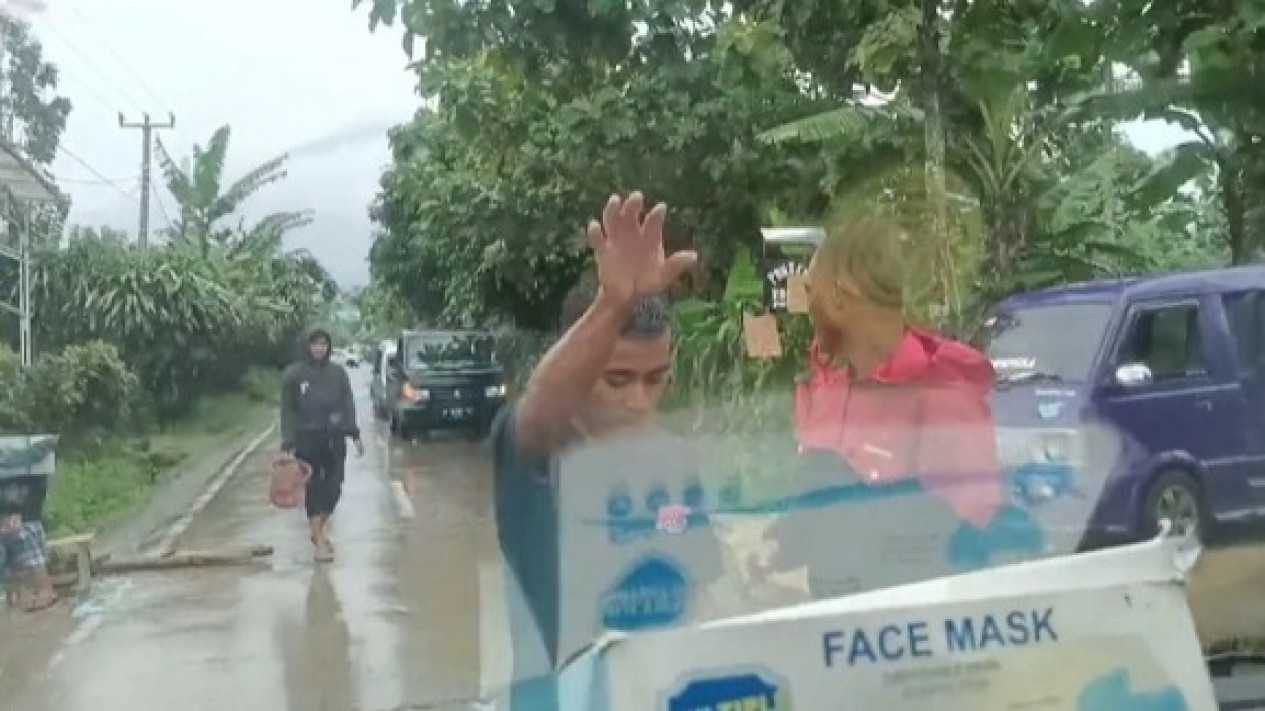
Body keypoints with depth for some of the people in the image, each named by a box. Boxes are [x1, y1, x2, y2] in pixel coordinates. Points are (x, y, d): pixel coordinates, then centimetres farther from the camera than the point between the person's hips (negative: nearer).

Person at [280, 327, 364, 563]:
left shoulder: (338, 373, 5)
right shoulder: (293, 374, -2)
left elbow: (348, 405, 6)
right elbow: (287, 411, -2)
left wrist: (354, 434, -2)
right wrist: (288, 443, -9)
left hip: (334, 439, 2)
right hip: (306, 439, -2)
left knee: (333, 487, 2)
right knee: (313, 488, 1)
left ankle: (321, 528, 27)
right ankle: (319, 541, 7)